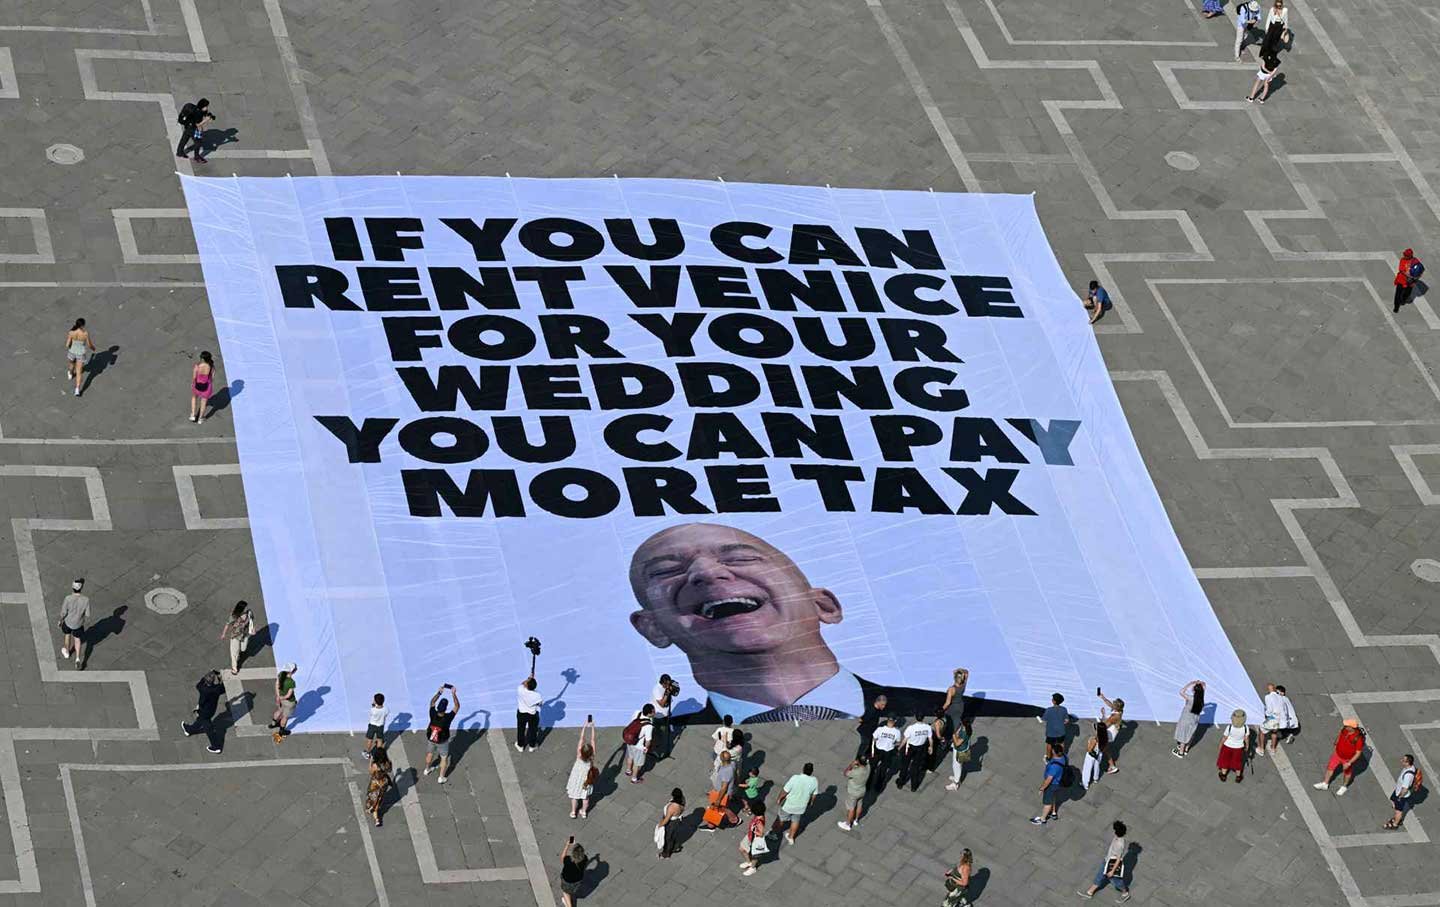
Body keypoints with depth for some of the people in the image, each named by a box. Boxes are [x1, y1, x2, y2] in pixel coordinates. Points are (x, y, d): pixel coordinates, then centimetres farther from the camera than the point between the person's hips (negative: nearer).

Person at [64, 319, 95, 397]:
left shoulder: (71, 332, -23)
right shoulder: (85, 333, -26)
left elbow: (67, 345, -18)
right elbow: (90, 345, -13)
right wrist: (93, 348, 12)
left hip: (72, 352, 2)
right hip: (81, 354, -2)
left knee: (72, 362, 37)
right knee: (79, 372, 11)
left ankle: (70, 374, 66)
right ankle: (77, 389, 2)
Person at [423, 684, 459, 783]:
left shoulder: (433, 715, -30)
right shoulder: (448, 717, -37)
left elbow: (432, 702, -11)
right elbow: (457, 706, -26)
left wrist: (439, 692, -12)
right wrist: (454, 694, -26)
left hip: (430, 738, 3)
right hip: (442, 741, -3)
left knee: (430, 754, 30)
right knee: (444, 758, 20)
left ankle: (427, 769, 54)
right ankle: (441, 777, 32)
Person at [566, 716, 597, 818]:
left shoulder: (579, 755, -35)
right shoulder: (592, 756, -32)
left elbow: (581, 738, -33)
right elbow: (592, 740, -28)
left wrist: (585, 726, -32)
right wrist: (592, 727, -26)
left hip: (577, 777, -1)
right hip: (586, 778, 1)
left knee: (574, 795, 20)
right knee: (585, 796, 22)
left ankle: (573, 812, 35)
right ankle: (584, 812, 40)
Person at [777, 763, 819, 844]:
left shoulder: (795, 779, -32)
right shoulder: (814, 781, -20)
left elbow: (785, 791, -22)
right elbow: (813, 795, -3)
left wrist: (779, 799, -4)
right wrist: (810, 803, 16)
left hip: (789, 805, -3)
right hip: (801, 807, 3)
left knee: (782, 819, 24)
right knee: (795, 821, 28)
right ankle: (791, 837, 45)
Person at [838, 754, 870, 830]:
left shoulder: (856, 772, -42)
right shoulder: (868, 767, -24)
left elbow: (846, 773, -24)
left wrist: (851, 764, -25)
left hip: (853, 793, -6)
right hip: (862, 791, 6)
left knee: (851, 808, 17)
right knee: (859, 805, 28)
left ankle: (848, 824, 37)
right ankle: (856, 820, 52)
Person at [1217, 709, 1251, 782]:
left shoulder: (1229, 727, -31)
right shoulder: (1245, 728, -27)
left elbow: (1224, 738, -17)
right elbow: (1246, 739, -10)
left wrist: (1220, 746, 1)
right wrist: (1247, 746, 10)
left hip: (1228, 746, -1)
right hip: (1238, 748, 1)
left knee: (1225, 760, 24)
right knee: (1237, 761, 25)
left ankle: (1223, 775, 43)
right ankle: (1238, 777, 42)